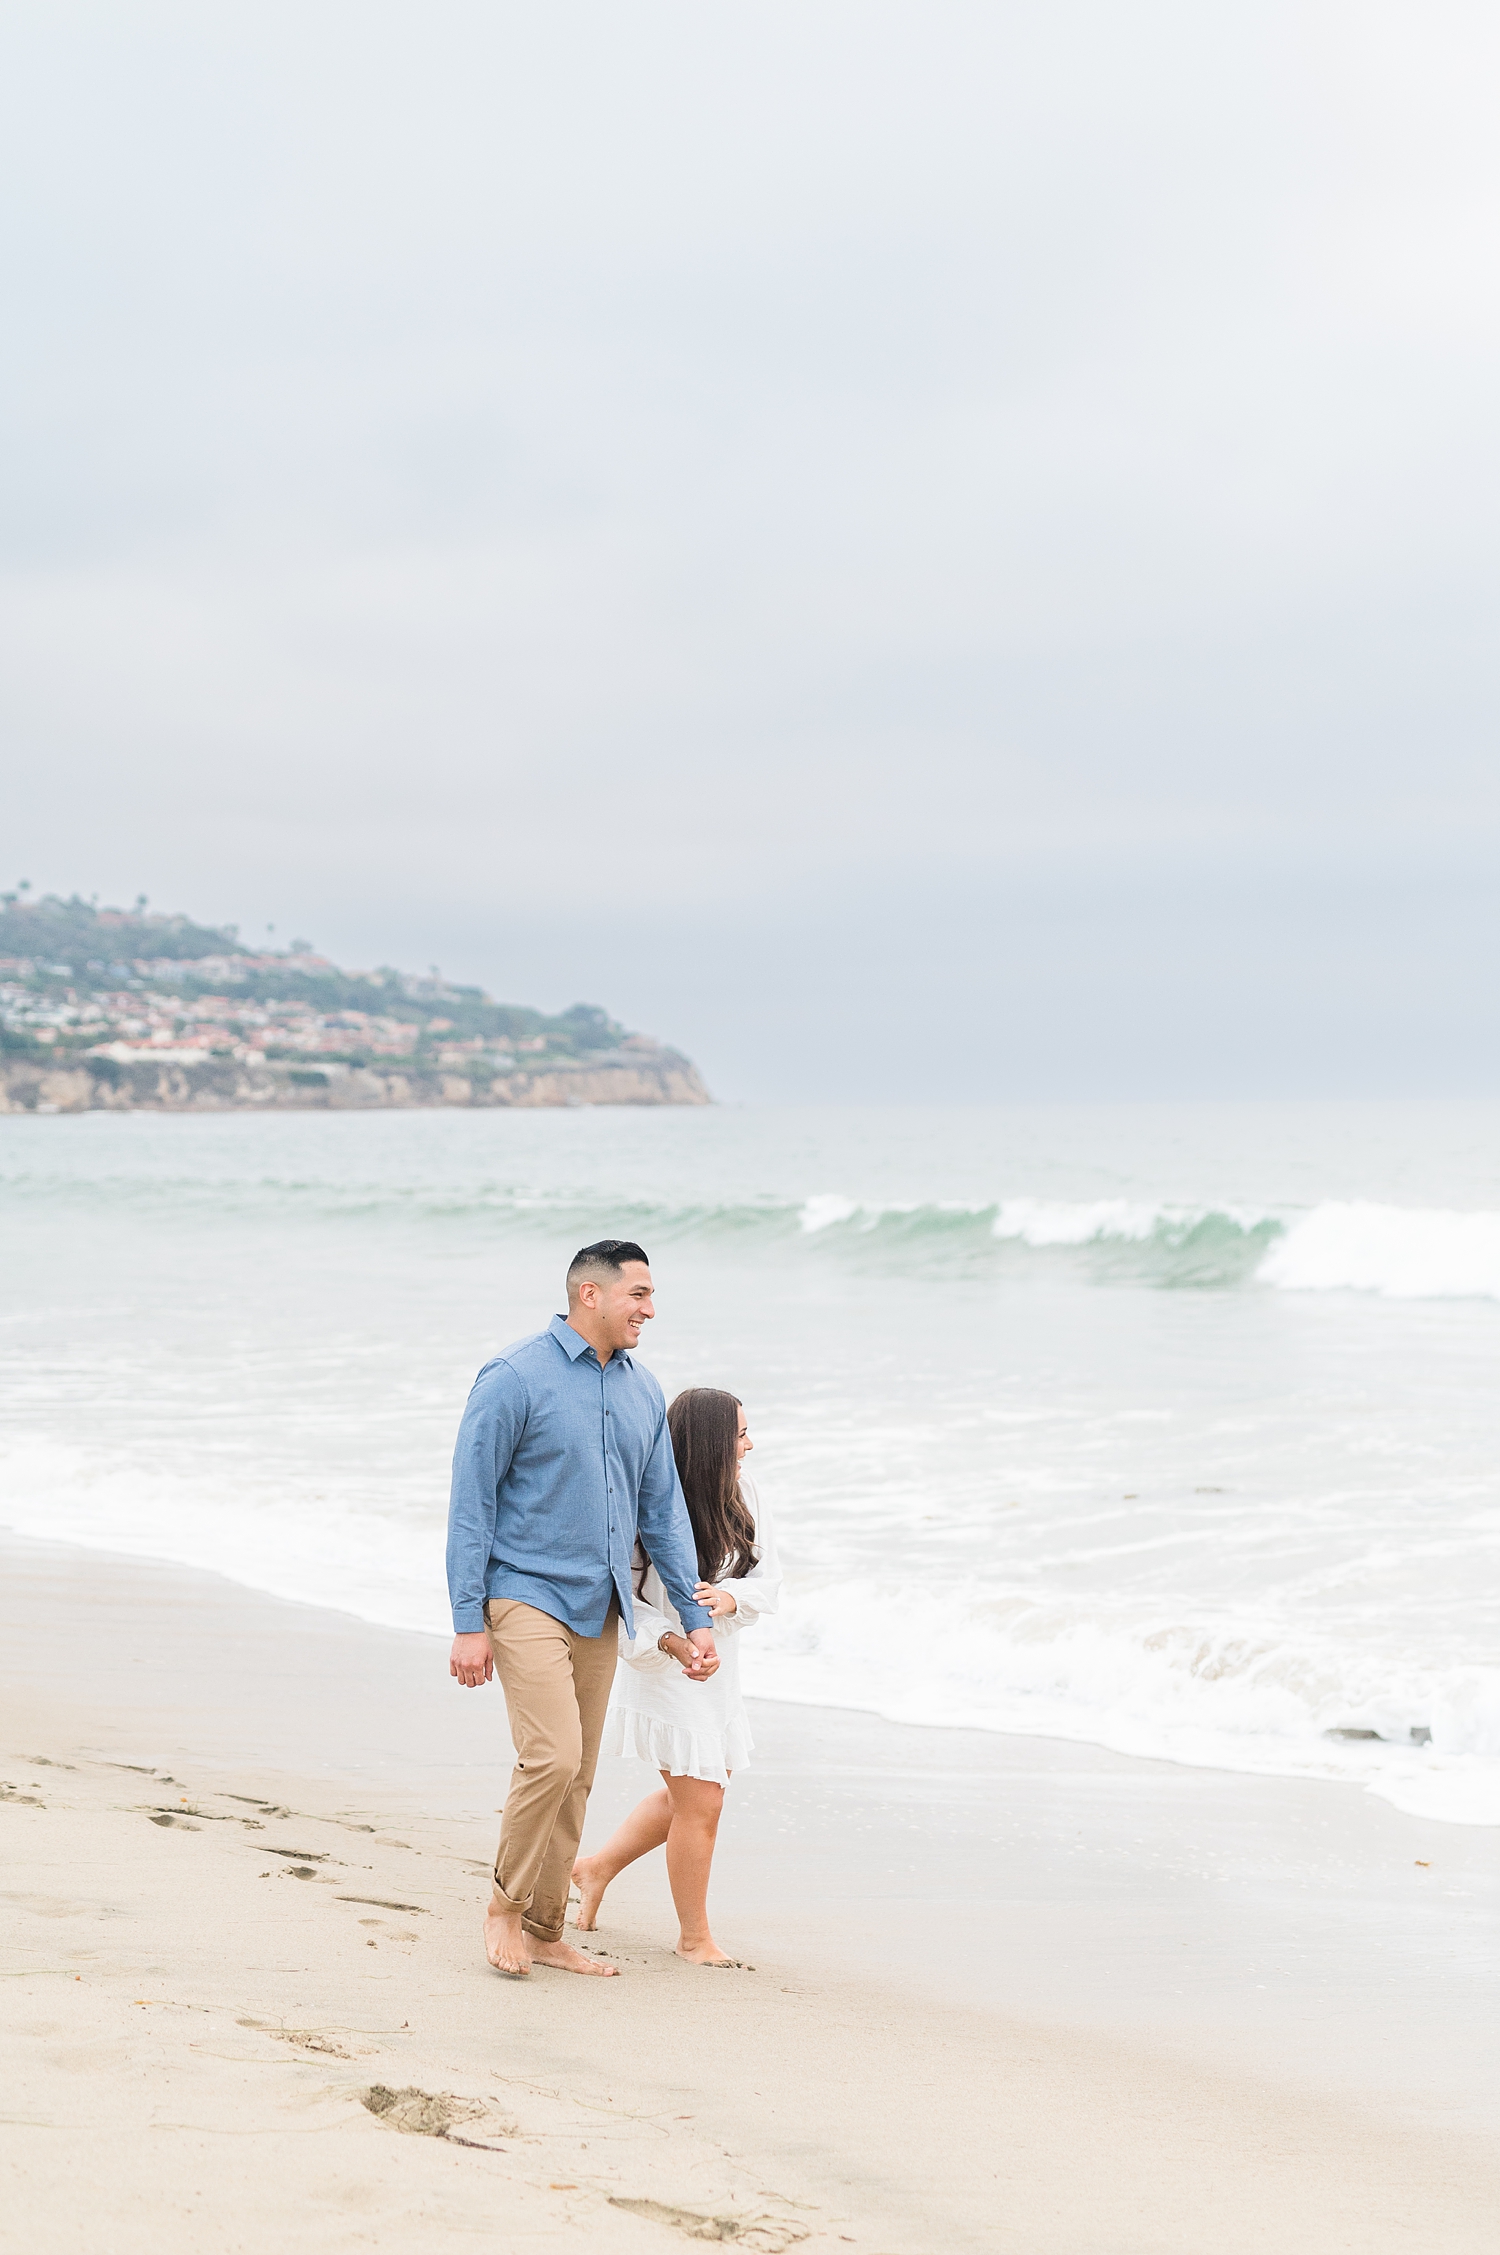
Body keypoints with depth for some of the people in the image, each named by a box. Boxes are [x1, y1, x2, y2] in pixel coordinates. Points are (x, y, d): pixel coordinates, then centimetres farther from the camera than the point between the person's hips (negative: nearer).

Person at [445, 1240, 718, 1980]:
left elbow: (662, 1510, 16)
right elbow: (471, 1502, -9)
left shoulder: (642, 1391, 10)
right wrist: (468, 1623, -13)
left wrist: (696, 1619, 12)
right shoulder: (515, 1378, -10)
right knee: (552, 1756, -18)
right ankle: (505, 1907, 2)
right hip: (527, 1597, -6)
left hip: (600, 1611, 7)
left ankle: (543, 1931, 18)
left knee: (575, 1778, 7)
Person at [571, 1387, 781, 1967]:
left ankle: (596, 1867, 40)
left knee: (688, 1796, 20)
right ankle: (694, 1937, 14)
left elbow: (770, 1579, -3)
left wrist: (730, 1596, -24)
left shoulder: (741, 1495, -3)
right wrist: (669, 1640, -33)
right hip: (666, 1673, -8)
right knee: (700, 1803, -4)